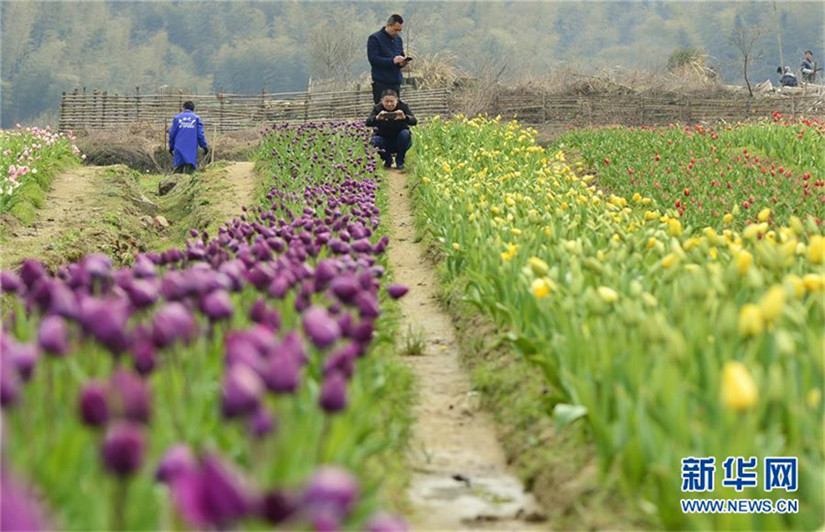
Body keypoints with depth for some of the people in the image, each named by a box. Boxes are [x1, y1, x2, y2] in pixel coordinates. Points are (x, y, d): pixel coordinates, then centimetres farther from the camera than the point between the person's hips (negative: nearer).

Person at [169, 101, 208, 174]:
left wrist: (171, 146, 18)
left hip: (179, 148, 1)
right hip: (192, 149, -1)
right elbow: (200, 134, 0)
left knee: (178, 169, 4)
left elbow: (172, 133, 8)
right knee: (189, 170, -4)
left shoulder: (177, 118, 8)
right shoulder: (196, 118, 5)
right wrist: (205, 146, 7)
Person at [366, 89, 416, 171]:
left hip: (399, 141, 0)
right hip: (385, 140, 0)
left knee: (405, 134, -31)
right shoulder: (378, 108, -11)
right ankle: (387, 160, 2)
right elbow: (368, 123, -26)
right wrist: (377, 118, -49)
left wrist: (404, 117, -50)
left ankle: (400, 161, -9)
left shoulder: (403, 106, -13)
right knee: (375, 140, -30)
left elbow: (414, 121, -26)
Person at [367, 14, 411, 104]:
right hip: (381, 83, -6)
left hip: (396, 83, 6)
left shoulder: (398, 39, 17)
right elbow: (373, 59, -15)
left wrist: (402, 63, 0)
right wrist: (392, 61, -23)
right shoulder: (374, 38, -5)